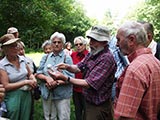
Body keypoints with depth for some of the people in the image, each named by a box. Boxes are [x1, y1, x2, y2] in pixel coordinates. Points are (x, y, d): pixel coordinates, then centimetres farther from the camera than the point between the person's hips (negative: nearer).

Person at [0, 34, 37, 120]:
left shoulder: (22, 59, 2)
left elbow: (30, 74, 15)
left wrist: (33, 80, -8)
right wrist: (25, 82, -20)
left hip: (27, 95, 5)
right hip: (13, 97, -4)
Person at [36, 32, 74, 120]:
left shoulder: (67, 58, -3)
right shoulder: (45, 57, 8)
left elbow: (70, 78, -10)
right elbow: (38, 74, 5)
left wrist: (57, 83, -23)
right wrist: (46, 78, -16)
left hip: (62, 94, -3)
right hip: (47, 93, 3)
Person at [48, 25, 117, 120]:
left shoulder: (107, 58, -25)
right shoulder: (92, 54, 3)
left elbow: (89, 84, -27)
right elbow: (78, 68, 11)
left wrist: (64, 78, -29)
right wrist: (67, 67, -12)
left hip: (99, 107, -8)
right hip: (88, 101, 8)